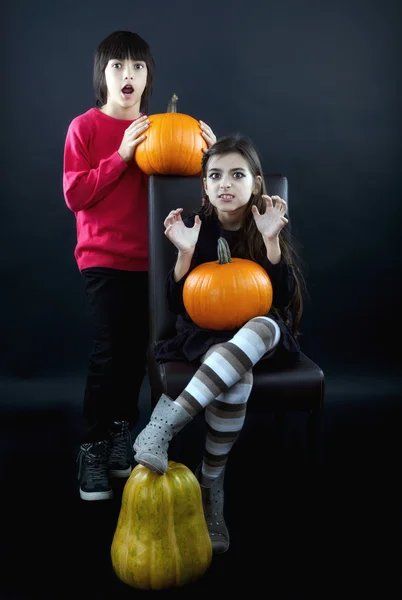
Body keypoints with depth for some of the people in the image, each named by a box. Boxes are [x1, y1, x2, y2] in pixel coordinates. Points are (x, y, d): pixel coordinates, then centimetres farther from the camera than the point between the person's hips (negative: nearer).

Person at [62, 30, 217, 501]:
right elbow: (75, 195, -9)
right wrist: (121, 155, -17)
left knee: (137, 349, 4)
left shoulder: (156, 129, 10)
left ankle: (121, 433, 21)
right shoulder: (85, 127, -1)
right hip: (103, 258, -4)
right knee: (107, 352, -10)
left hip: (147, 259, 4)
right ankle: (92, 449, 3)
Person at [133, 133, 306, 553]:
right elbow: (177, 306, -5)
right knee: (237, 377, -38)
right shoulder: (197, 226, -3)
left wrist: (270, 239, -21)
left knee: (265, 325, -39)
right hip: (204, 335, -1)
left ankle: (164, 426, -40)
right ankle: (211, 491, -23)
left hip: (260, 335, 1)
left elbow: (285, 299, -9)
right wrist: (185, 252, -22)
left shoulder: (273, 225, -2)